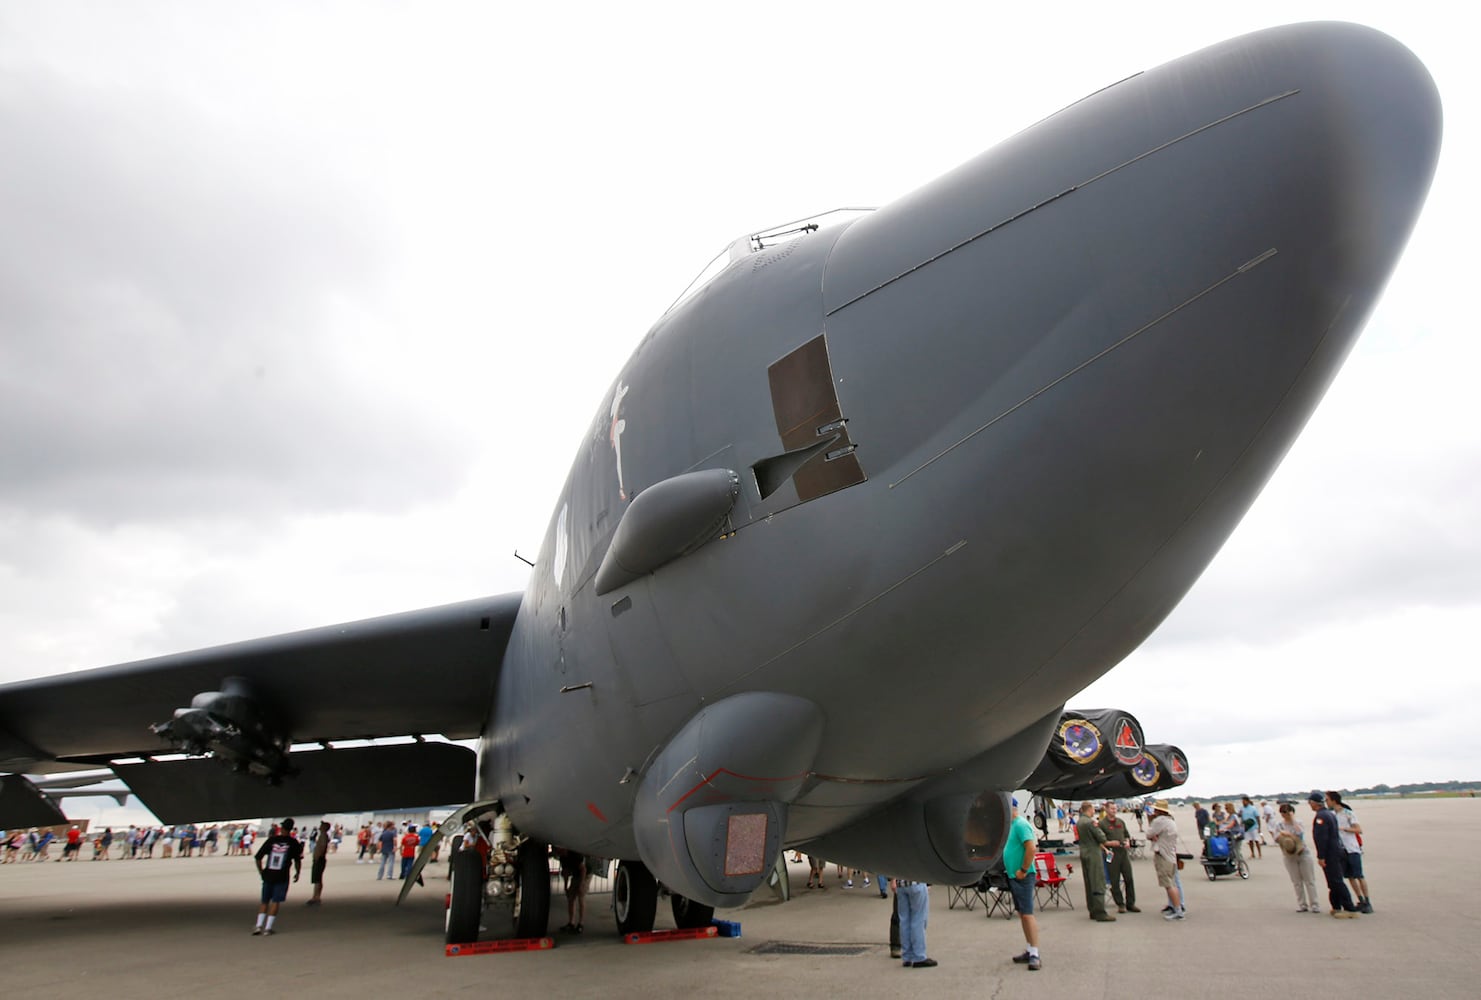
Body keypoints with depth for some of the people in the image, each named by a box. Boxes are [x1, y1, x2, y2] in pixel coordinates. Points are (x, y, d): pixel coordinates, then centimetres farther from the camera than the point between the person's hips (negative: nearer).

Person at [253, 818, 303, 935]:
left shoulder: (271, 840, 1)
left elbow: (257, 858, 2)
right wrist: (297, 873, 17)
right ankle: (268, 928, 0)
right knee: (276, 902, 4)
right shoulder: (293, 843, -3)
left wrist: (260, 871, 17)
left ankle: (259, 925, 6)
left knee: (264, 901, 15)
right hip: (282, 877, -2)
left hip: (268, 875, 2)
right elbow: (297, 861, -1)